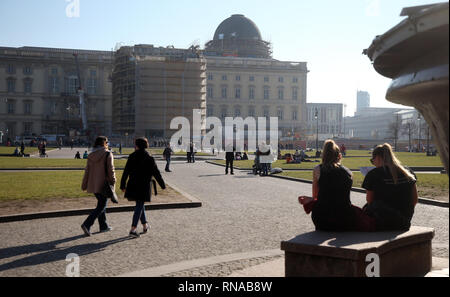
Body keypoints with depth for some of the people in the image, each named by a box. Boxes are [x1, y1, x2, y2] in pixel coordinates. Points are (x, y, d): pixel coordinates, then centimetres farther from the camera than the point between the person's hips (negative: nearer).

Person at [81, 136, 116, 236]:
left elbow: (87, 171, 9)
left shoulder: (91, 155, 8)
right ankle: (87, 224, -15)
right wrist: (113, 182, -4)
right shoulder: (107, 154, -10)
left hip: (93, 184, 7)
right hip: (104, 184, -7)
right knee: (101, 206, -2)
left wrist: (84, 185, 13)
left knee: (101, 204, 19)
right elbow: (110, 170, -13)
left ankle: (103, 226, 25)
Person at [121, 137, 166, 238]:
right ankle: (133, 229, -7)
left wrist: (123, 185, 8)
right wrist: (163, 185, 5)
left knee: (140, 205, 19)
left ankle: (145, 225, 29)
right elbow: (156, 173, -5)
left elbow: (126, 172, 0)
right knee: (139, 206, 0)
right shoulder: (149, 158, -7)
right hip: (144, 186, -3)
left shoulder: (132, 157, -1)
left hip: (133, 186, 3)